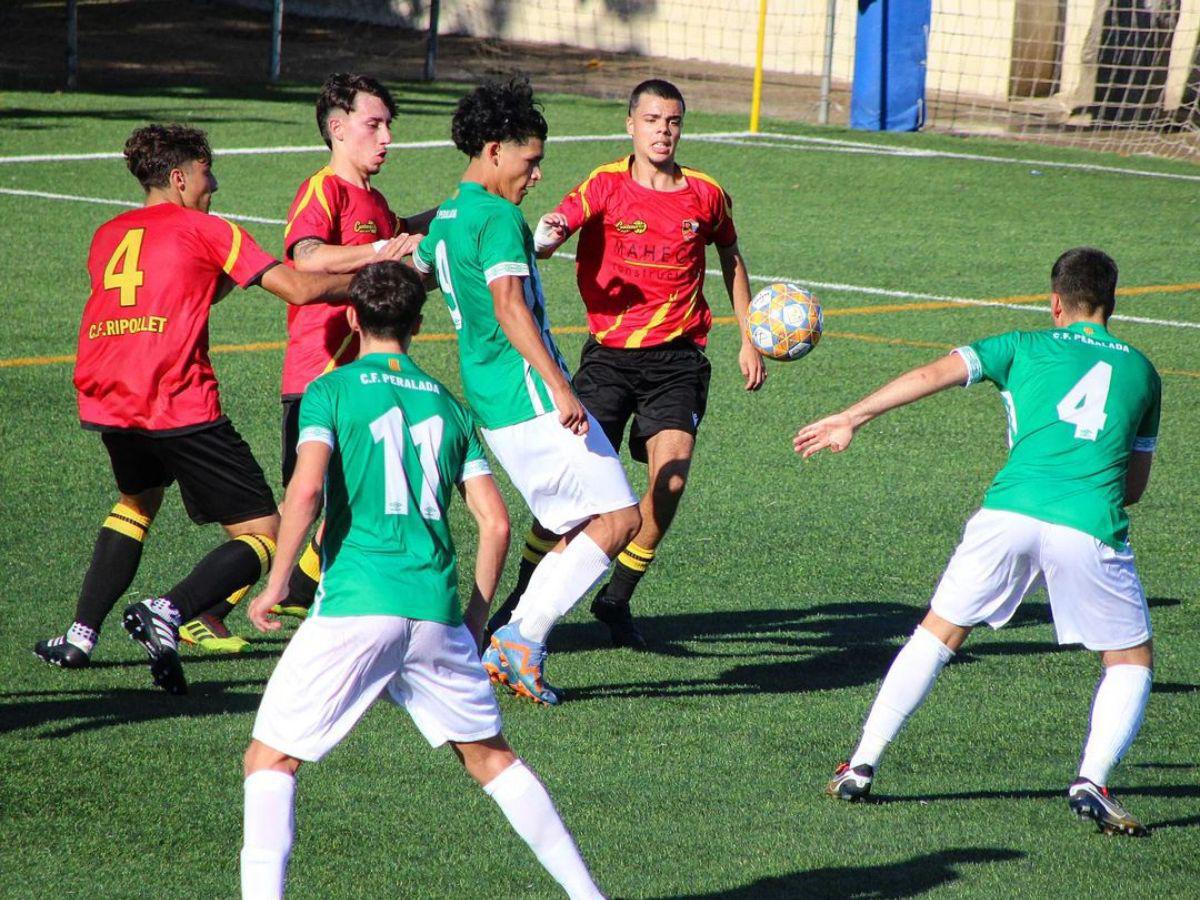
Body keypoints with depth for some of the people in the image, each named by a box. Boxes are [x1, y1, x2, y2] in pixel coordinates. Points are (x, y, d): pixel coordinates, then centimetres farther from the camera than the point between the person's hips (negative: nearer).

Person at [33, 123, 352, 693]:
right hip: (178, 404, -6)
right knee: (263, 536, -1)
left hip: (104, 400, 6)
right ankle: (168, 614, -24)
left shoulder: (107, 235, 20)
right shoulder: (206, 230, 5)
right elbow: (301, 289, 2)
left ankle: (81, 636, 25)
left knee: (139, 497, 35)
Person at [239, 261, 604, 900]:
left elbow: (306, 489, -14)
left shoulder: (330, 391, 3)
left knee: (271, 759, 4)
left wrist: (276, 583, -5)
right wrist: (476, 617, 19)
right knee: (488, 756, 20)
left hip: (354, 607, -4)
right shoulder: (447, 404, 16)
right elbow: (496, 522, 10)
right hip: (436, 608, 4)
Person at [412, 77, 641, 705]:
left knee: (580, 531, 12)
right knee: (618, 517, -8)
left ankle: (510, 651, 4)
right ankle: (524, 637, -13)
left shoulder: (444, 219, 15)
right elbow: (509, 305, -24)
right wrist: (559, 387, -28)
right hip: (529, 396, -10)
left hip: (491, 405, 10)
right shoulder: (499, 217, -12)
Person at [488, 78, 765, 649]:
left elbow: (730, 257, 23)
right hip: (609, 352, -2)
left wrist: (748, 340, 21)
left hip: (677, 356, 2)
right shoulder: (605, 186, -3)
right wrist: (544, 238, -42)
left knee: (671, 478, -14)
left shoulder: (705, 195, 5)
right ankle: (525, 594, 8)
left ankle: (617, 598, 3)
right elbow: (553, 231, -17)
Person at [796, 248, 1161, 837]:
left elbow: (933, 375, 5)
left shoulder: (1025, 347, 18)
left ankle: (863, 766, 16)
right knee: (1131, 660, 17)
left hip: (1009, 510, 0)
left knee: (938, 632, 18)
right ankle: (1091, 782, -5)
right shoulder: (1140, 369, 23)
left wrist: (850, 419, 6)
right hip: (1091, 526, 0)